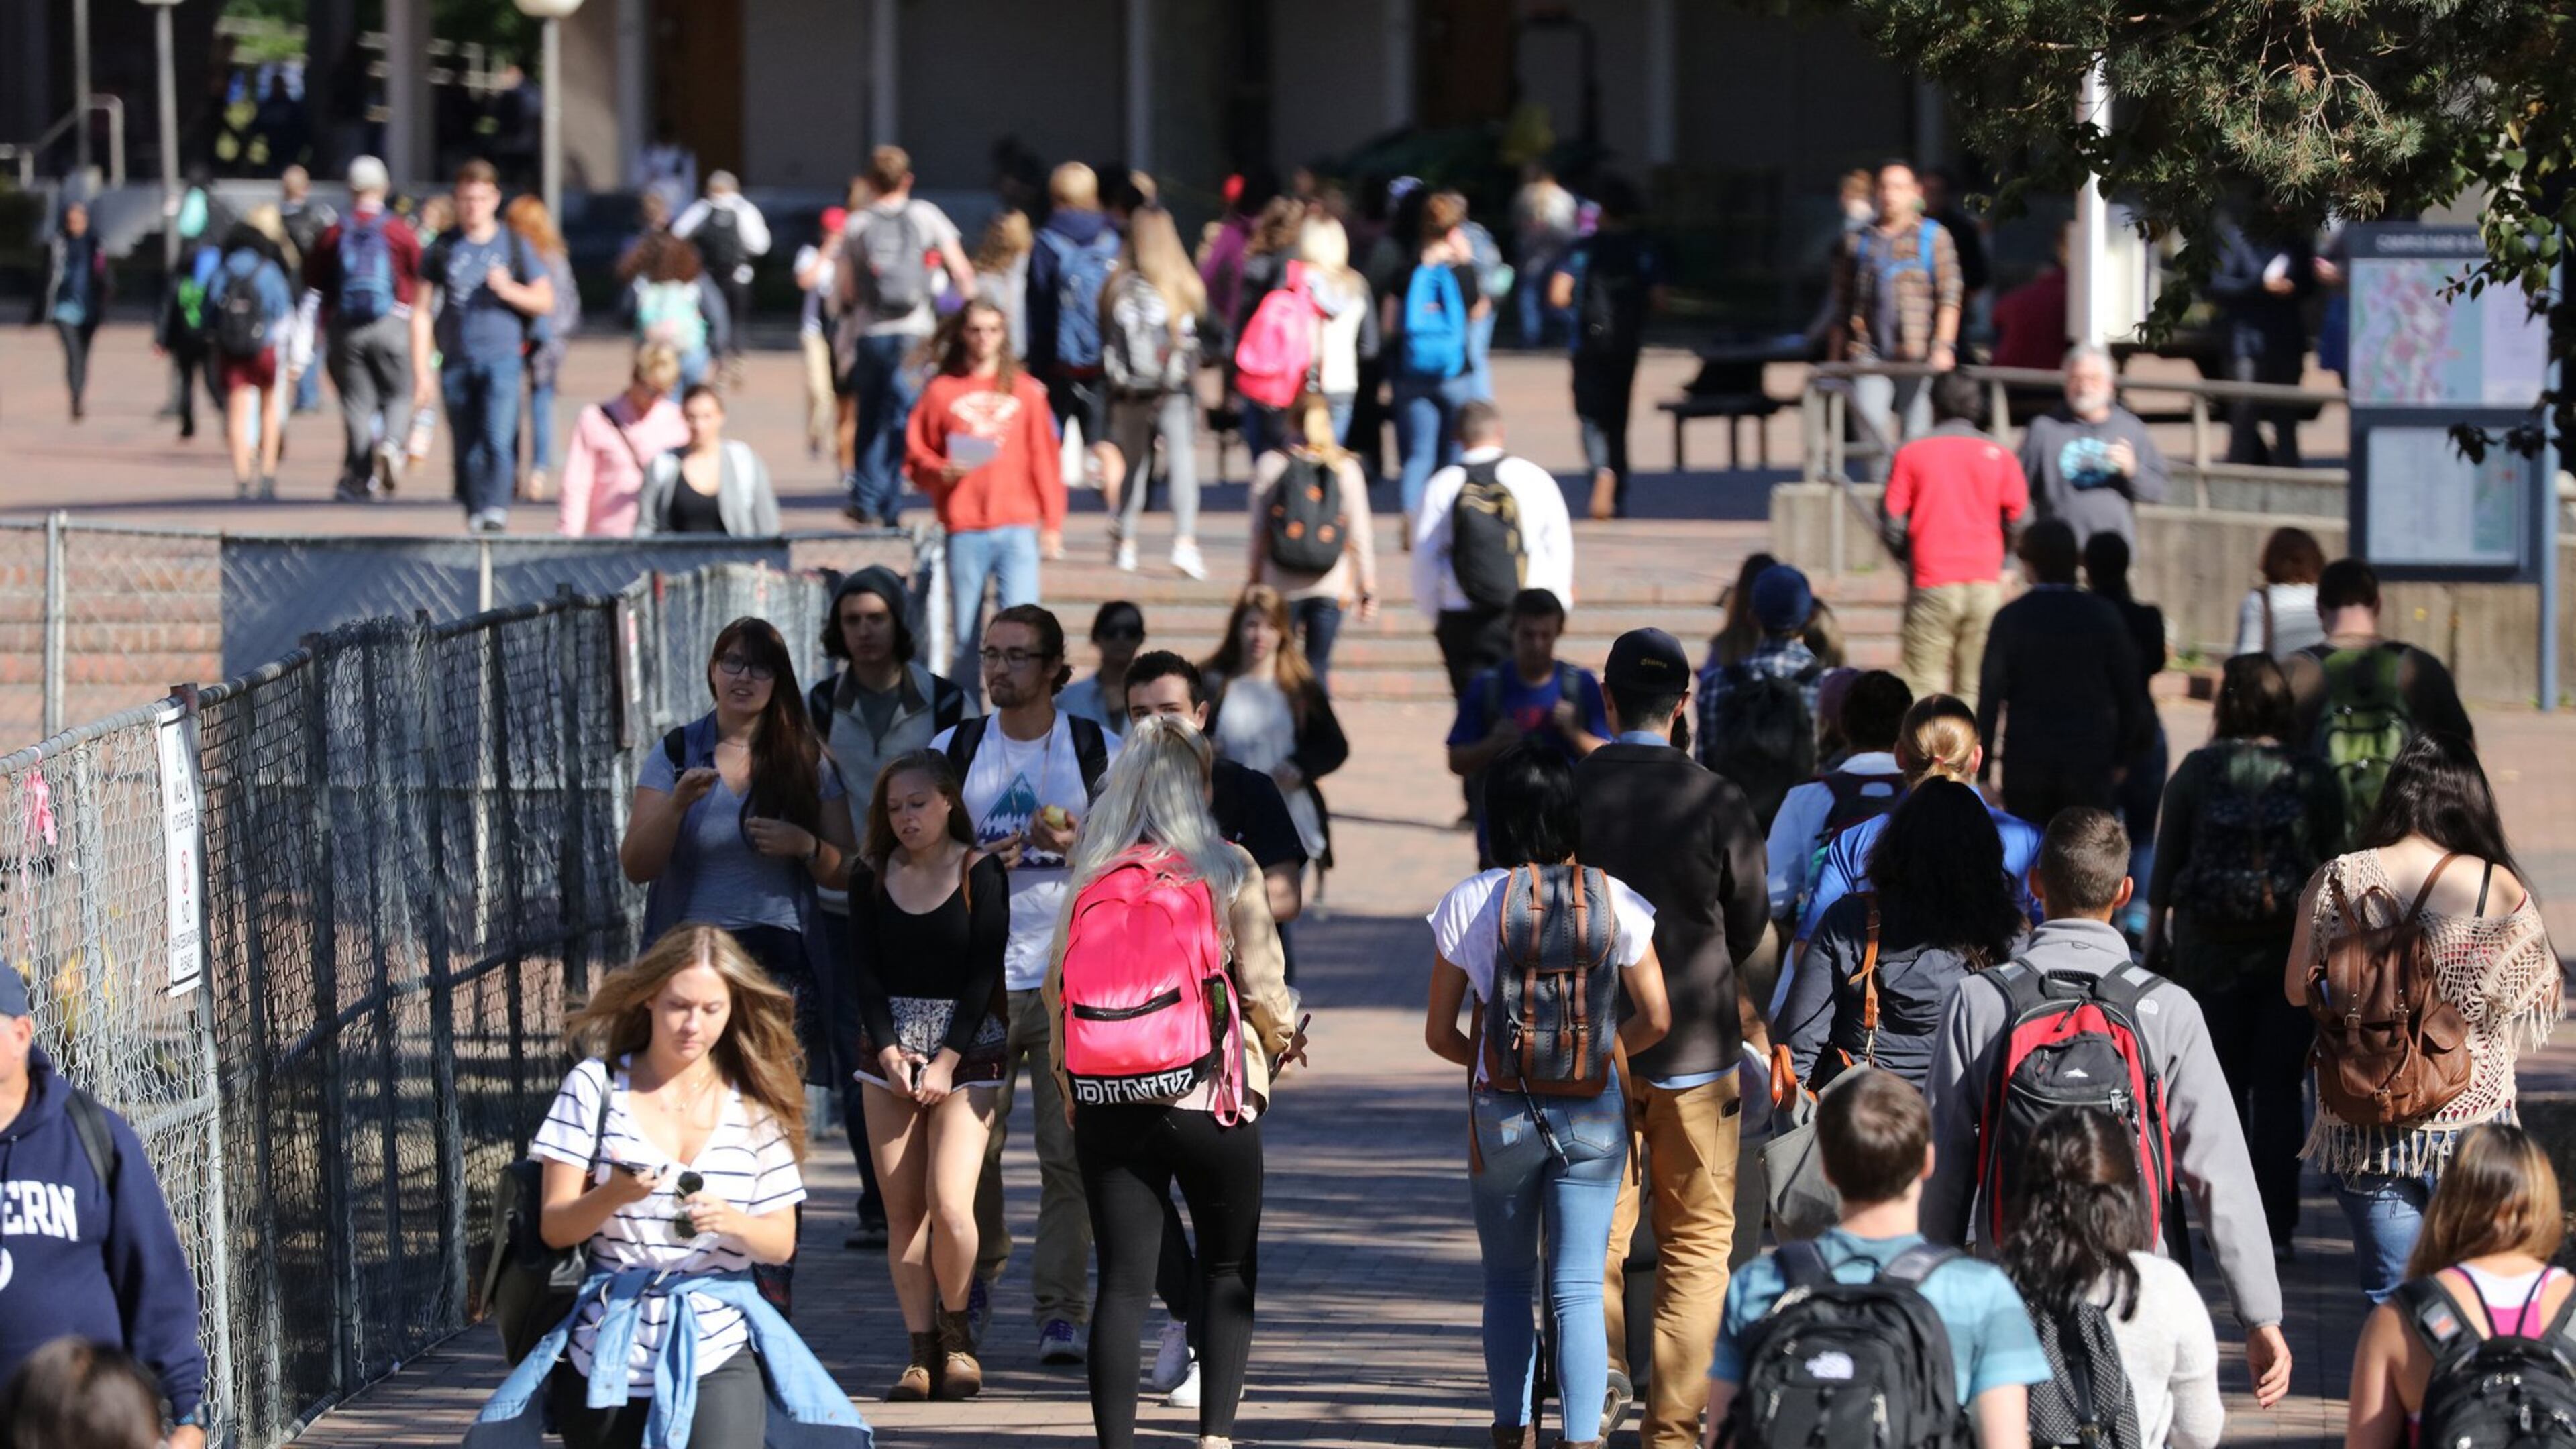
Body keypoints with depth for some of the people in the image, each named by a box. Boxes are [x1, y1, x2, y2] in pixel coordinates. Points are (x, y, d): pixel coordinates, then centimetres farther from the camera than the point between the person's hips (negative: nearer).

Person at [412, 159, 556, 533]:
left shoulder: (514, 246, 6)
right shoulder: (442, 249, 7)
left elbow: (545, 302, 10)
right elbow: (422, 312, 8)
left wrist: (509, 290, -10)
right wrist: (422, 369, 2)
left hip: (502, 359, -2)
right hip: (456, 362, 2)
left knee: (497, 440, -19)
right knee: (467, 450, 6)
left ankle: (496, 511, -26)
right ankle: (474, 516, 17)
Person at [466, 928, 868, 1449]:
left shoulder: (756, 1107, 6)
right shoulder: (595, 1087, 4)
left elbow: (781, 1244, 6)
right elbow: (554, 1227, -1)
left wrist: (732, 1222, -15)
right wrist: (613, 1196, -21)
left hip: (717, 1346, 0)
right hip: (610, 1345, 0)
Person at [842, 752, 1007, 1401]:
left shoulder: (981, 874, -4)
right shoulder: (871, 877, 6)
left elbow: (984, 976, -7)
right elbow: (865, 972, 4)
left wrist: (946, 1062, -12)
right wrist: (888, 1051, -8)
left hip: (966, 1053, -3)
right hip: (890, 1049, 4)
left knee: (950, 1202, -16)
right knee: (902, 1209, -1)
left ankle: (956, 1336, 5)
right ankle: (921, 1351, 3)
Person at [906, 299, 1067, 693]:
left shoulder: (1025, 390, 9)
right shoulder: (941, 391, 7)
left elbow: (1045, 459, 10)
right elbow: (916, 458, 10)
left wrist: (1052, 523, 5)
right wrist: (941, 473, -11)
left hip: (1018, 527, 0)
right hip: (964, 530, 0)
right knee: (966, 636, 3)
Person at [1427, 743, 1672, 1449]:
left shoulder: (1468, 903, -5)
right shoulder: (1612, 900, -4)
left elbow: (1439, 1033, 0)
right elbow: (1656, 1019, -3)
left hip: (1501, 1112, 0)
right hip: (1593, 1111, 0)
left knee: (1508, 1283, 17)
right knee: (1579, 1290, 1)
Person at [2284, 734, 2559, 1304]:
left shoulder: (2336, 882, -5)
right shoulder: (2498, 890, -10)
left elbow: (2297, 990, 6)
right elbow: (2540, 1003, 1)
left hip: (2362, 1131, 2)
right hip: (2470, 1123, -1)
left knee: (2388, 1295, 10)